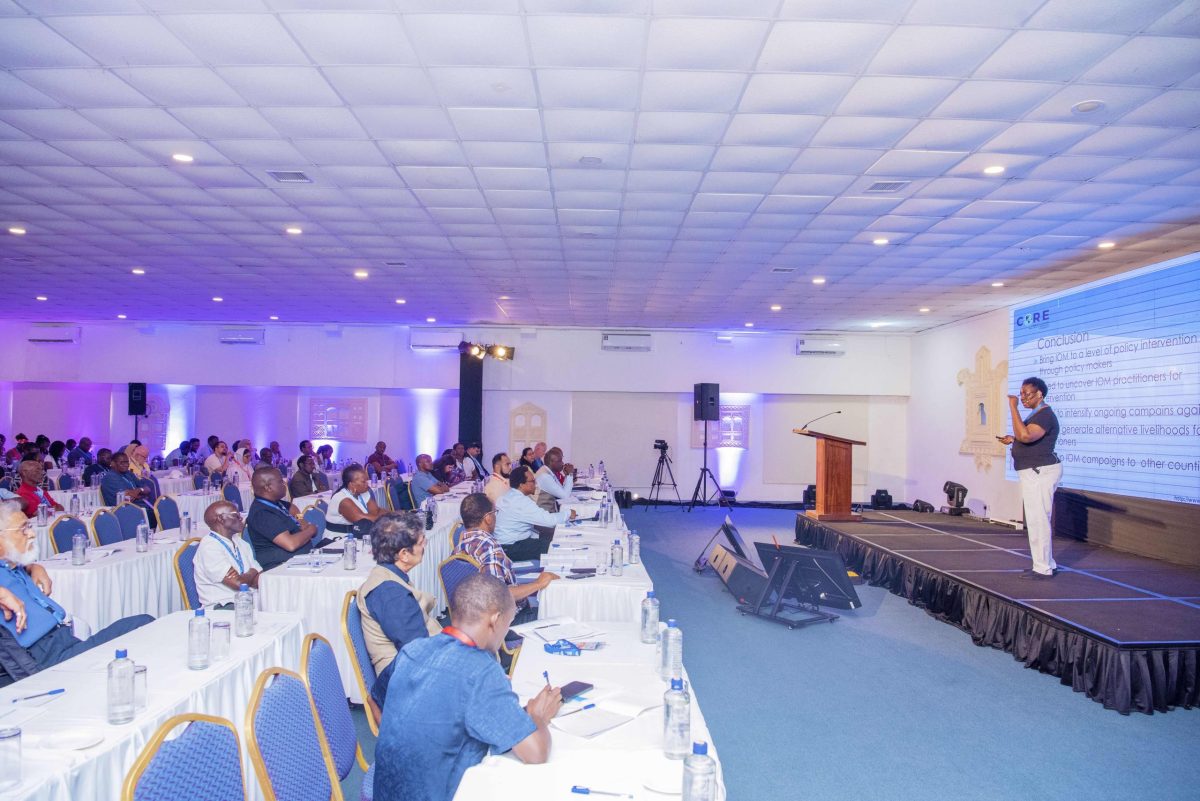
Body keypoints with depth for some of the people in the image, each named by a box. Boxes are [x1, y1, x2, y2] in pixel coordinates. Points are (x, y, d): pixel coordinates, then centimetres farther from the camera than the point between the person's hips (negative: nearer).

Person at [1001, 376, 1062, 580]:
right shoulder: (1038, 414, 17)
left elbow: (1025, 435, -33)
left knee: (1038, 521, -8)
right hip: (1036, 473, 11)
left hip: (1040, 473, -11)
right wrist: (1013, 439, 16)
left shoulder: (1045, 415, -18)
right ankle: (1047, 564, 25)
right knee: (1040, 521, 17)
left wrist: (1013, 408, -28)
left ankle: (1043, 568, -2)